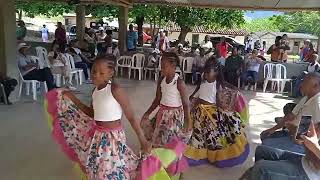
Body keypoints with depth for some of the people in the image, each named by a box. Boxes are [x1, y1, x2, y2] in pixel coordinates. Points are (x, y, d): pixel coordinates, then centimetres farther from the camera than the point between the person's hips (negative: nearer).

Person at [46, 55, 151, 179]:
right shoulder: (96, 90, 1)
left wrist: (143, 141, -18)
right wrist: (73, 99, 10)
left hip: (112, 137, -7)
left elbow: (131, 117, -19)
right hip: (96, 135, 7)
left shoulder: (115, 90, -22)